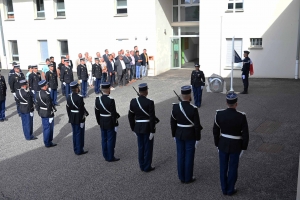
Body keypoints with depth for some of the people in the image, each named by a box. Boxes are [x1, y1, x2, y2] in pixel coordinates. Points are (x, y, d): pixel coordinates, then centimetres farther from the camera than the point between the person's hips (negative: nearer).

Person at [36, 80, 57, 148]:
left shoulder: (38, 94, 3)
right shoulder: (47, 95, -23)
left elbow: (37, 105, 10)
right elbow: (49, 106, -21)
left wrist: (39, 112, 19)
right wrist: (51, 116, -17)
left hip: (42, 114, 8)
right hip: (48, 114, -8)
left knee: (45, 128, 18)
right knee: (49, 128, 4)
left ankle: (47, 142, 29)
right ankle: (48, 143, 14)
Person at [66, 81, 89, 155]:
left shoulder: (69, 97, 2)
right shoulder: (79, 98, -22)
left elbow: (68, 108, 8)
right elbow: (81, 110, -21)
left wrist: (70, 117, 17)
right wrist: (82, 120, -16)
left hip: (72, 119, 7)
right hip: (79, 119, -7)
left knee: (75, 134, 17)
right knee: (79, 134, 4)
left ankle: (76, 149, 28)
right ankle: (79, 150, 13)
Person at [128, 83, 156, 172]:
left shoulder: (133, 101, -2)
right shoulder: (149, 102, -17)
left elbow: (130, 116, 4)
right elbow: (152, 118, -17)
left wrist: (133, 128, 13)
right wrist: (152, 131, -10)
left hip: (138, 128, 5)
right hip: (147, 128, -5)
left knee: (141, 147, 16)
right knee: (148, 148, 8)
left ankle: (142, 166, 25)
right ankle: (147, 167, 16)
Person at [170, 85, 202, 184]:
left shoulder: (175, 107, -9)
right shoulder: (193, 109, -20)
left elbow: (173, 123, 0)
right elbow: (197, 125, -16)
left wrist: (174, 135, 13)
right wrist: (197, 139, -4)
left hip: (179, 134, 4)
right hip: (190, 135, -4)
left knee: (180, 156, 14)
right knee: (189, 156, 8)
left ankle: (182, 177, 24)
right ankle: (188, 178, 20)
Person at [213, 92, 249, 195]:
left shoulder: (219, 114, -15)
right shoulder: (241, 116, -21)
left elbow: (216, 131, -4)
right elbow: (245, 134, -14)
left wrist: (217, 144, 10)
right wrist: (244, 147, 1)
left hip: (223, 144, 2)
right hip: (235, 146, -2)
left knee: (223, 168, 15)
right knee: (232, 168, 13)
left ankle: (224, 189, 29)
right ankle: (230, 190, 27)